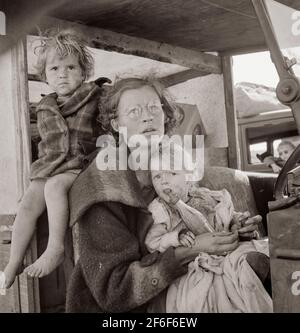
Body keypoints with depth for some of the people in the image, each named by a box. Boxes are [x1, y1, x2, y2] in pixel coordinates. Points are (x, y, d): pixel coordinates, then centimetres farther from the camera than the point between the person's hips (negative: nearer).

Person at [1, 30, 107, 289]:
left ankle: (55, 248, -27)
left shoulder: (95, 96, 2)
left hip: (81, 164, -4)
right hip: (50, 165, 4)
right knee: (28, 204, -12)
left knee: (54, 186, -32)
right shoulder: (44, 108, 12)